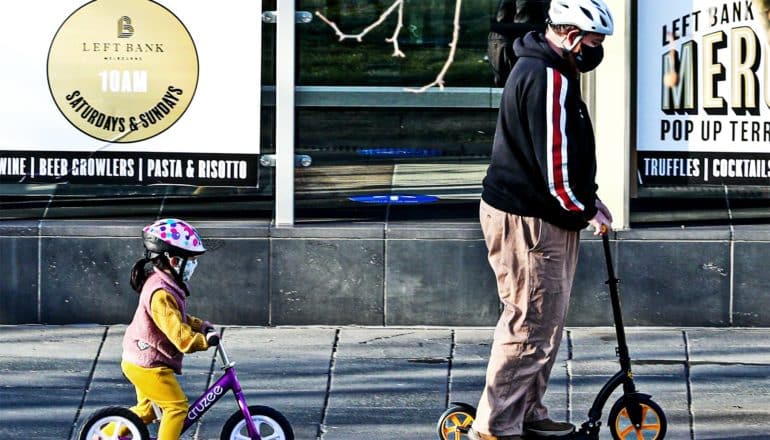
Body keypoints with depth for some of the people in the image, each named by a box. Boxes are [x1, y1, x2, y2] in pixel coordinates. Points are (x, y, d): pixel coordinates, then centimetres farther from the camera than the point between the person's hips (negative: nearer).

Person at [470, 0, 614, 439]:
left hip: (545, 219, 11)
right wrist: (586, 209, -8)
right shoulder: (548, 78, -21)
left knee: (546, 324, 17)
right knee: (531, 326, -7)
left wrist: (588, 200, 13)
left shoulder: (545, 70, 15)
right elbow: (554, 161, -22)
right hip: (528, 221, -11)